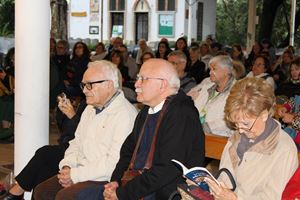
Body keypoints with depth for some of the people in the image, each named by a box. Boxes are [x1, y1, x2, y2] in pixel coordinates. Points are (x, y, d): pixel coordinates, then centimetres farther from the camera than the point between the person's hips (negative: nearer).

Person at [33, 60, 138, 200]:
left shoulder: (125, 114, -16)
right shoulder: (90, 109, 16)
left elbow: (115, 161, -23)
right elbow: (76, 143, 22)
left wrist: (75, 175, -18)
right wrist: (67, 166, 1)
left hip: (105, 181, -8)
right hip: (80, 174, 9)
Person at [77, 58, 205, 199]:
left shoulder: (182, 115, -18)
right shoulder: (146, 112, 12)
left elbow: (167, 170, -24)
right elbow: (128, 149, 21)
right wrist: (115, 181, 3)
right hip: (135, 185, 9)